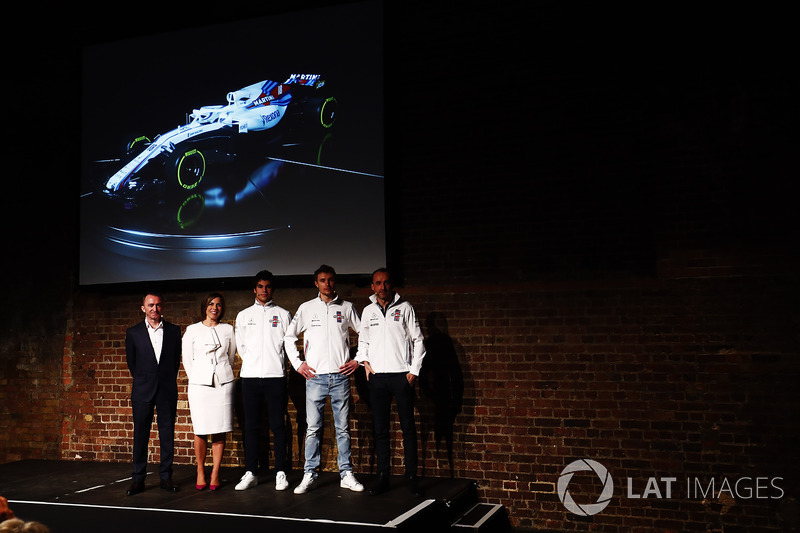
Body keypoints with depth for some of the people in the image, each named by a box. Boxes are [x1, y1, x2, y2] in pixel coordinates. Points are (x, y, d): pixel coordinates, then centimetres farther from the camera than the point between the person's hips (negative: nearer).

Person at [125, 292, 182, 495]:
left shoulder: (174, 331, 6)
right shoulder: (133, 333, 5)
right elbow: (131, 362, 12)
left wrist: (168, 380, 11)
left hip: (167, 390, 1)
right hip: (143, 391, 0)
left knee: (167, 434, 3)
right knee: (140, 435, 2)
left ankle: (166, 477, 11)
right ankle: (138, 479, 9)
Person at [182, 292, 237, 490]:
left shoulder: (228, 330, 12)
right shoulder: (192, 330, 8)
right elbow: (187, 360, 10)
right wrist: (197, 379, 10)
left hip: (223, 384, 1)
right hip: (199, 384, -1)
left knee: (219, 430, -1)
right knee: (200, 430, -3)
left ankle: (215, 473, 7)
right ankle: (200, 470, 14)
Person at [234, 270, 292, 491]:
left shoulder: (283, 314, 8)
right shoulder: (244, 315, 13)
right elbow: (240, 346, 15)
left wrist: (275, 363, 4)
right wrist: (253, 363, 8)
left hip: (275, 375, -2)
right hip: (250, 375, 2)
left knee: (278, 425, -1)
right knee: (251, 425, 4)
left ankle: (281, 473, 3)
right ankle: (250, 473, 9)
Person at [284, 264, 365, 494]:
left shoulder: (346, 308, 7)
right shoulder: (306, 308, 7)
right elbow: (289, 337, 12)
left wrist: (358, 360, 5)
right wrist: (297, 363, 4)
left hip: (341, 375, 0)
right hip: (315, 376, 0)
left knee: (343, 428, 5)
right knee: (313, 428, 1)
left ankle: (346, 474, 11)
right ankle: (309, 475, 8)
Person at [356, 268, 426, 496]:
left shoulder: (405, 308, 2)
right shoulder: (368, 311, 11)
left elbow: (418, 340, 3)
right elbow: (363, 340, 21)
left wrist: (414, 370, -4)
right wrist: (364, 361, 5)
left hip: (401, 375, -3)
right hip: (377, 376, 3)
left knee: (408, 427, 0)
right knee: (380, 428, 5)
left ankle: (411, 475, 8)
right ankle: (383, 476, 12)